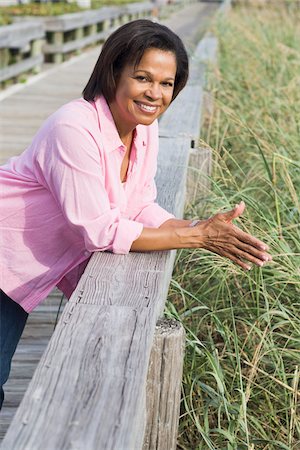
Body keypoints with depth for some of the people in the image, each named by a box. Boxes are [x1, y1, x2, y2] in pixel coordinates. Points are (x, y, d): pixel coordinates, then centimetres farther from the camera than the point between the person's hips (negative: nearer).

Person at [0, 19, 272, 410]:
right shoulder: (75, 129, -32)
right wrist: (197, 236, -29)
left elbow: (142, 208, -2)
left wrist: (199, 229, -20)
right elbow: (102, 231, -31)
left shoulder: (144, 128, -6)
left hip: (39, 264, 7)